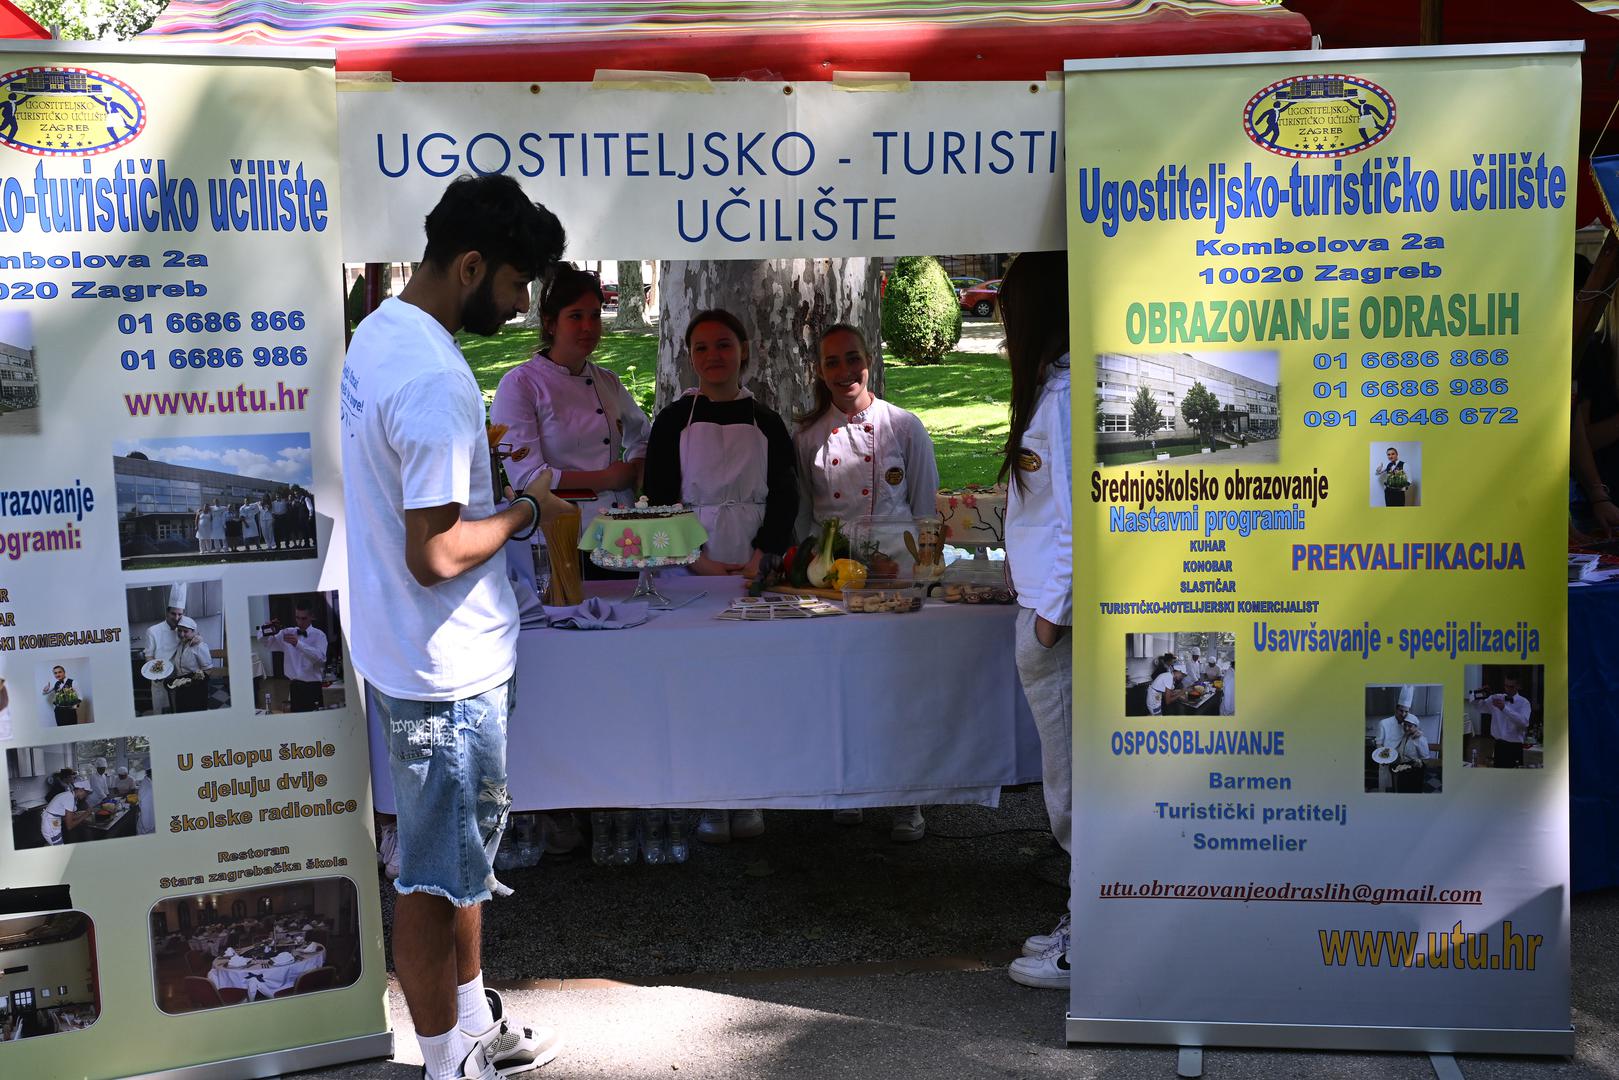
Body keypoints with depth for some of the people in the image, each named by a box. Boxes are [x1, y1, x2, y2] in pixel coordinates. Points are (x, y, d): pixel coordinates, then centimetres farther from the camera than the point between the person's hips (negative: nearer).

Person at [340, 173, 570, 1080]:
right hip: (447, 672, -10)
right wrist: (526, 512, -13)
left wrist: (502, 490, 10)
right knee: (438, 873, 4)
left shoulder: (380, 332, 6)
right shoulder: (436, 380, -25)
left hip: (406, 655, 10)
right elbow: (435, 553, -27)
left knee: (464, 844, 22)